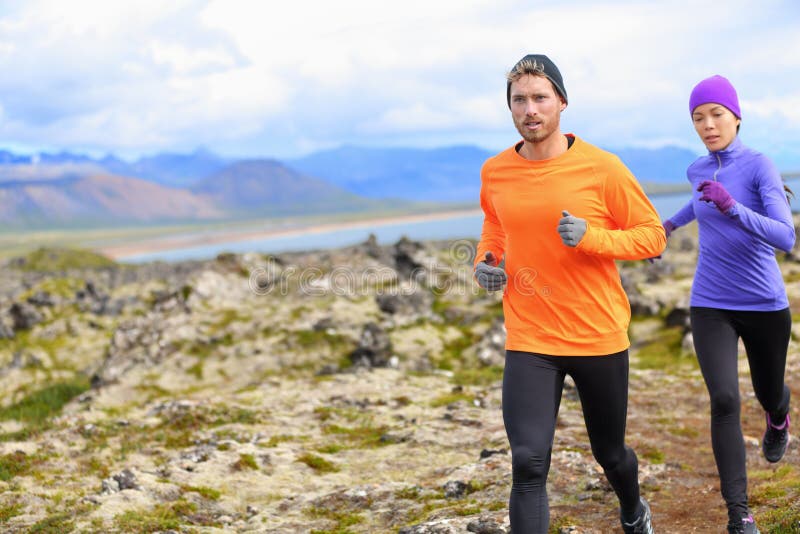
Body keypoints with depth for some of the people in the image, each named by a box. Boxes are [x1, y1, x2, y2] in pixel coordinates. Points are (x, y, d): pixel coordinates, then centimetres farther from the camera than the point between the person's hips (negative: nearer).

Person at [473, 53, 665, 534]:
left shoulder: (602, 168, -10)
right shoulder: (495, 172, 0)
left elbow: (652, 235, -5)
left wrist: (590, 237, -22)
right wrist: (487, 261, 0)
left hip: (600, 337, -1)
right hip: (529, 342, 1)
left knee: (610, 454, 19)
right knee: (528, 465, -12)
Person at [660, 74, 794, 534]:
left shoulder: (760, 165, -14)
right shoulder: (698, 169, 2)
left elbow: (786, 239, -24)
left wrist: (731, 206, -37)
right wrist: (674, 221, 35)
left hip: (766, 306, -2)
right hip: (711, 307, 2)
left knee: (769, 394, 20)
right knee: (725, 401, -17)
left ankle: (778, 417, 58)